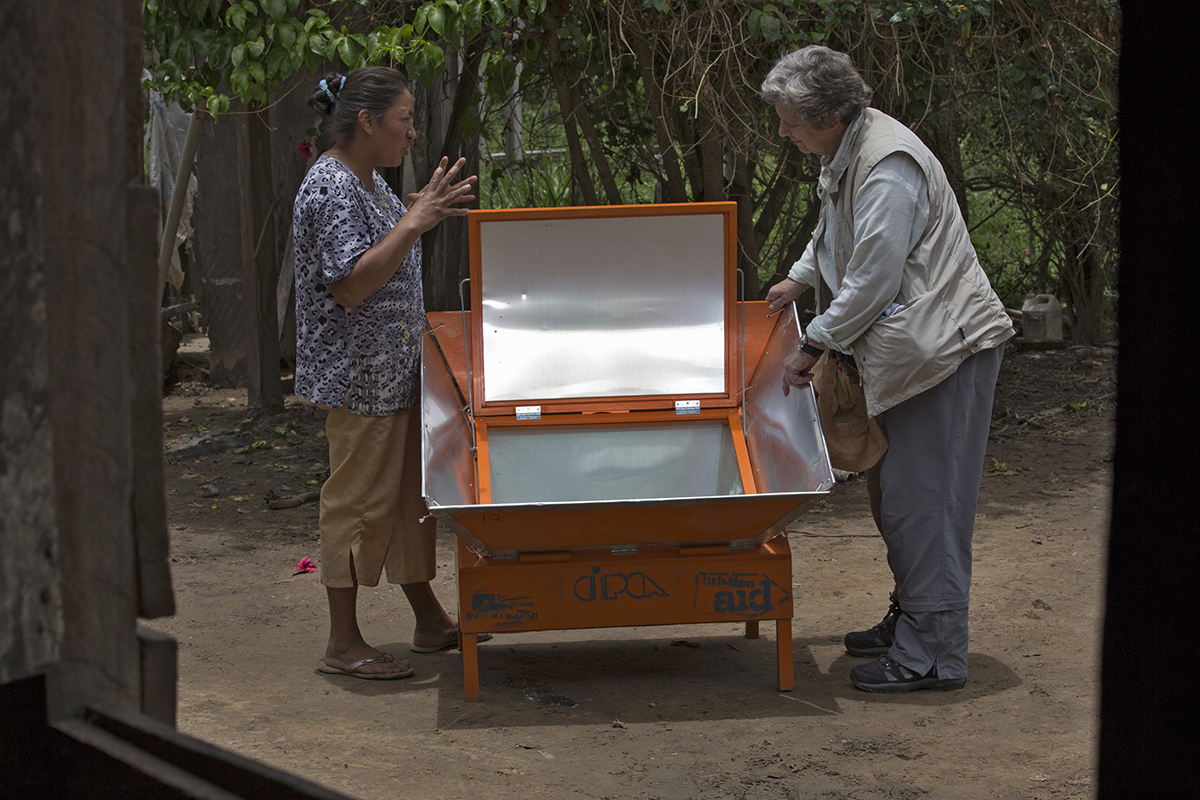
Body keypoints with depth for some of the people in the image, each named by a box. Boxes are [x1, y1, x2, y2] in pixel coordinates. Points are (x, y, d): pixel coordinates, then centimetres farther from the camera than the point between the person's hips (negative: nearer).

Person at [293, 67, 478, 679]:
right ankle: (343, 644, 6)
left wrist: (421, 211, 14)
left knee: (410, 495, 16)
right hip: (358, 376, -10)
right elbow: (349, 285, -27)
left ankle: (430, 620, 26)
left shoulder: (366, 180, 13)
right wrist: (413, 223, -29)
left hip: (395, 373, 10)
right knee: (358, 502, -3)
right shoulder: (331, 188, -19)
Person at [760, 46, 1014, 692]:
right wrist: (799, 278, 27)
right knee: (891, 494, 17)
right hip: (904, 349, 10)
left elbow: (872, 281, -22)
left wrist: (813, 346, -13)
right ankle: (908, 620, 29)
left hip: (943, 348, -10)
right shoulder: (845, 153, 9)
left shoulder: (888, 167, -23)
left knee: (921, 501, -7)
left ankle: (932, 655, -1)